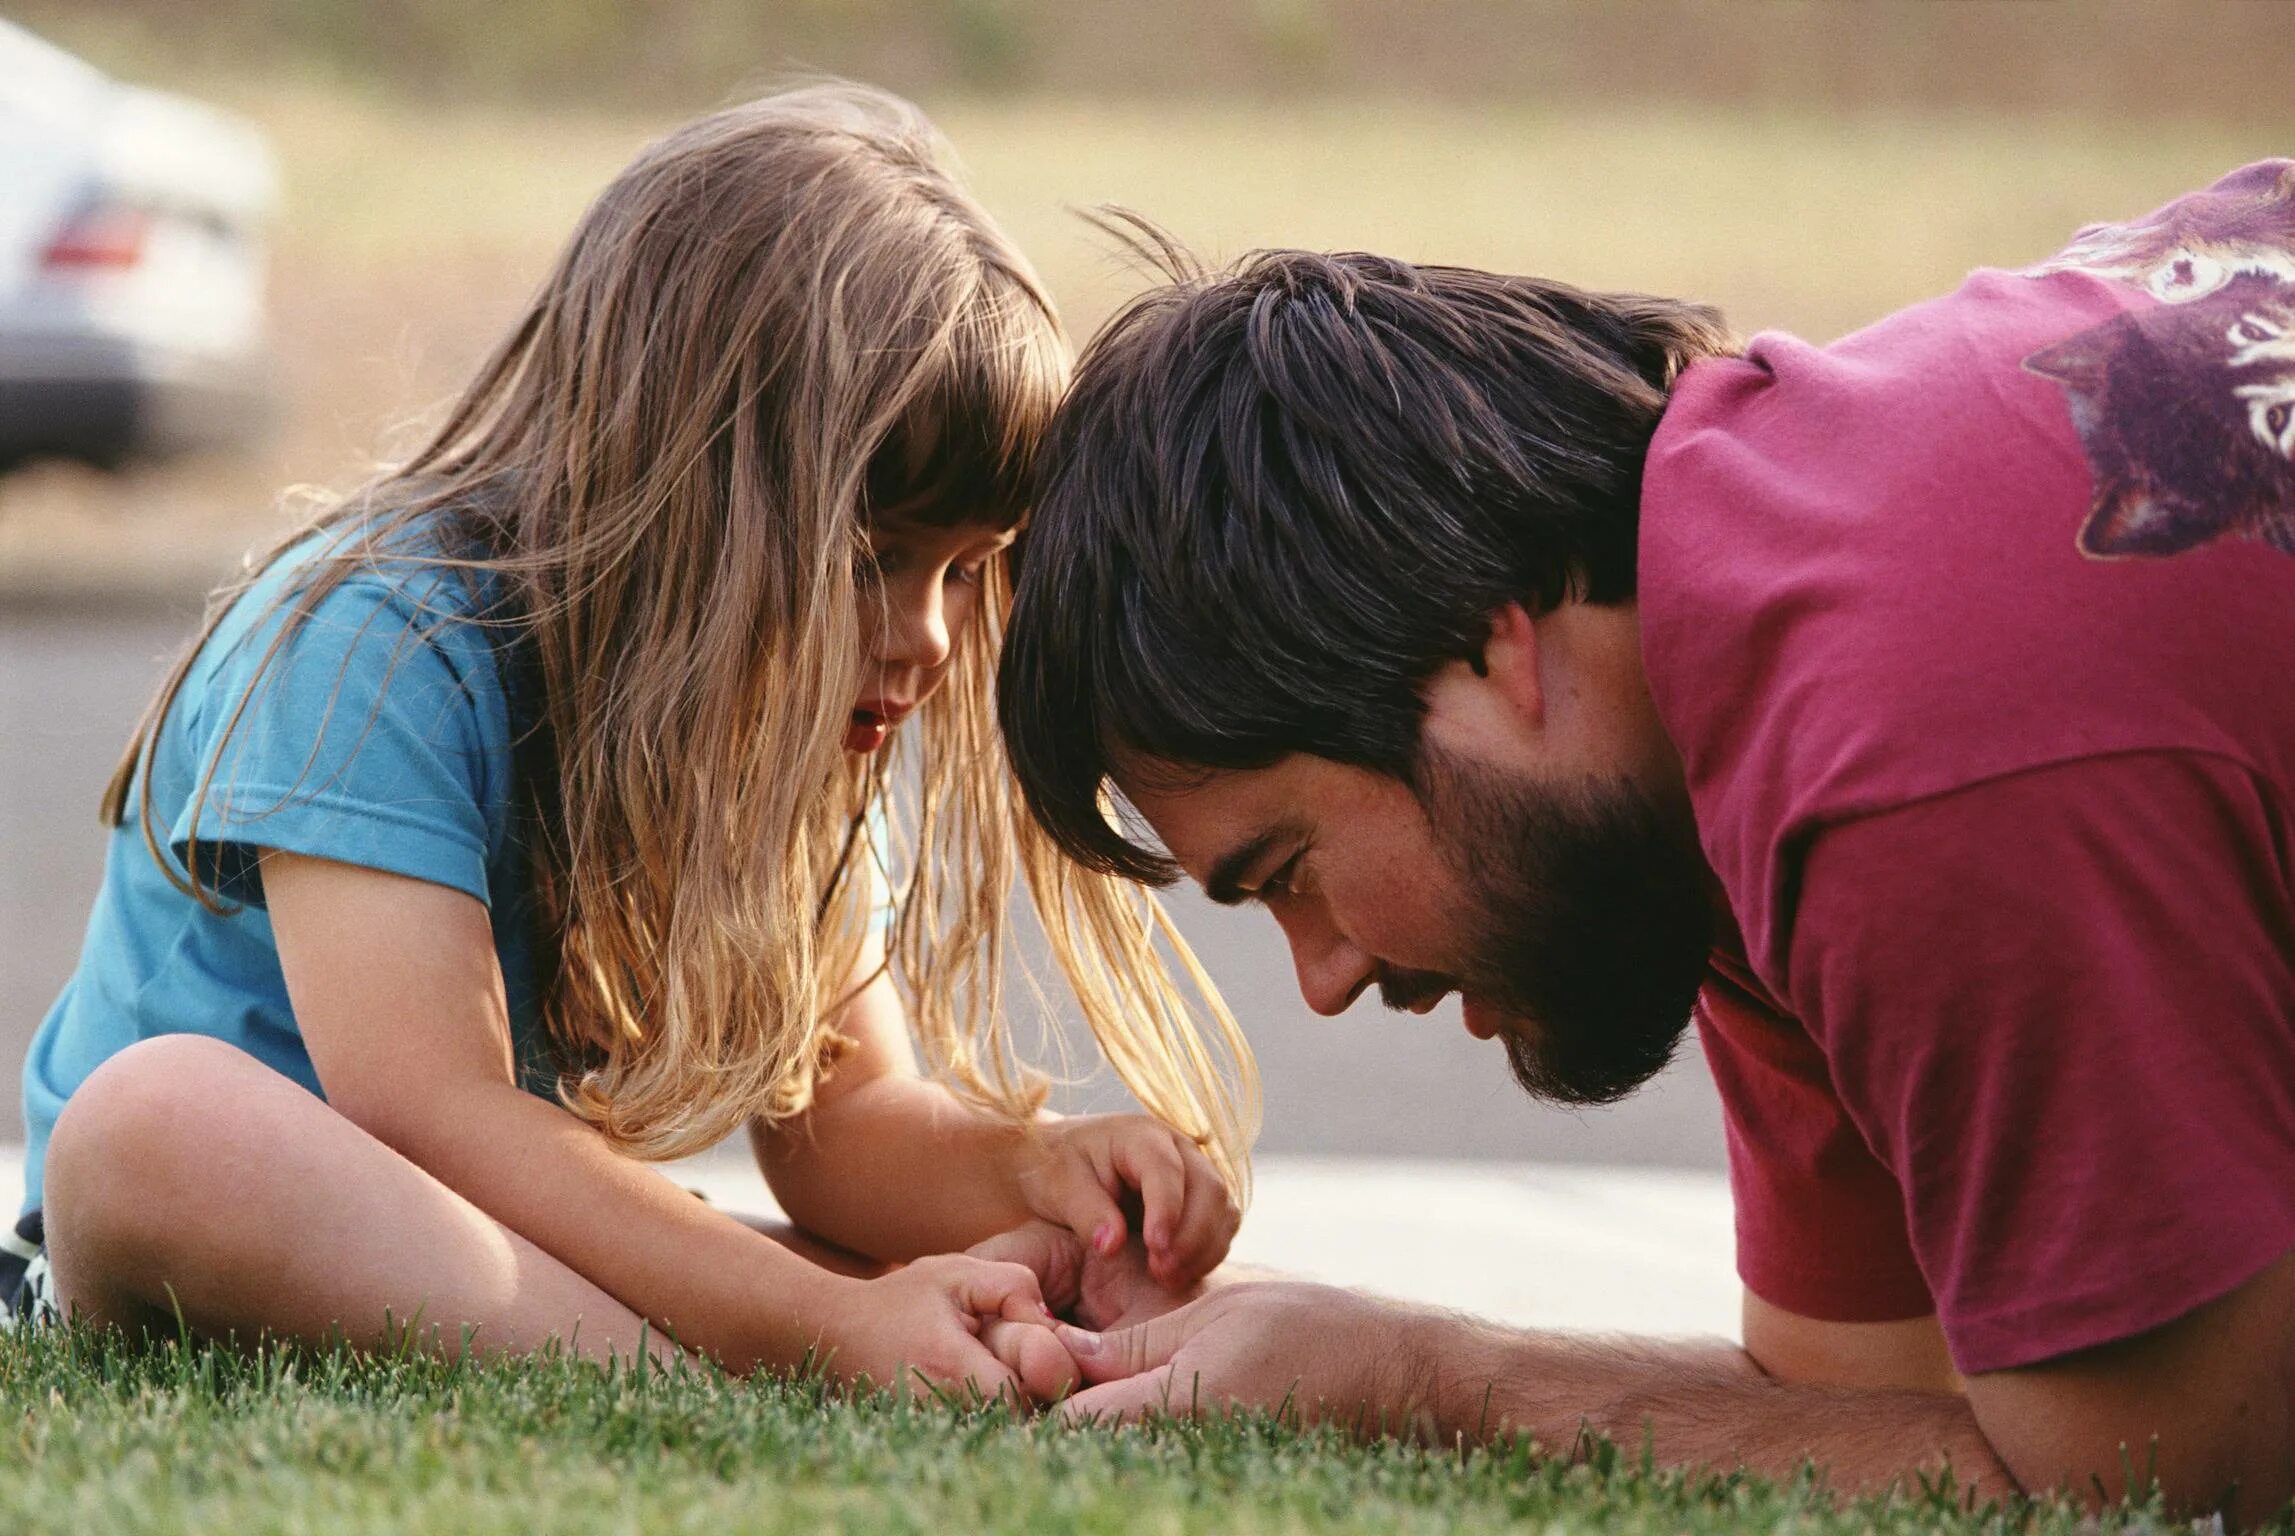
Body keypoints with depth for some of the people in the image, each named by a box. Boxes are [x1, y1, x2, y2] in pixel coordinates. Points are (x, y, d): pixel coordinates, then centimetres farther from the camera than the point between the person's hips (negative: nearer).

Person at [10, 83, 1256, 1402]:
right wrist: (836, 1327, -36)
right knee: (164, 1114, -41)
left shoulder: (807, 720, 4)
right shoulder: (380, 648, -19)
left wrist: (1030, 1165, -18)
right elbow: (430, 1119, -29)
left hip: (541, 1285, 6)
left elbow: (839, 1114, 5)